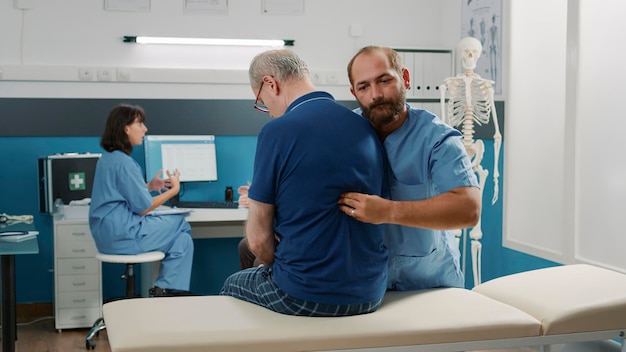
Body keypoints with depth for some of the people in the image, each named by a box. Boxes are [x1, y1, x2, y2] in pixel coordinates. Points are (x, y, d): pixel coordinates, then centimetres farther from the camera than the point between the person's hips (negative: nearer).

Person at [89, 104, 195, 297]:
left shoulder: (108, 158, 12)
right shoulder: (123, 162, -18)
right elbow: (143, 208, -14)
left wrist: (149, 186, 15)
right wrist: (173, 190, -3)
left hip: (109, 232, 9)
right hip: (122, 234, -9)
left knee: (182, 238, 11)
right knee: (181, 225, 3)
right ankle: (168, 289, 7)